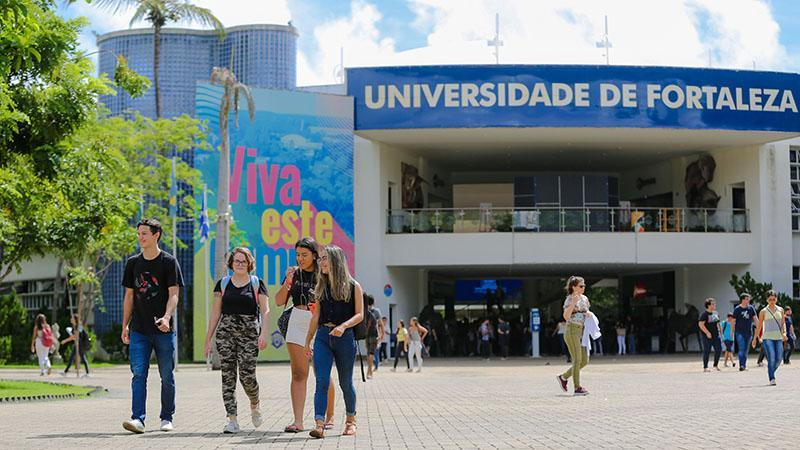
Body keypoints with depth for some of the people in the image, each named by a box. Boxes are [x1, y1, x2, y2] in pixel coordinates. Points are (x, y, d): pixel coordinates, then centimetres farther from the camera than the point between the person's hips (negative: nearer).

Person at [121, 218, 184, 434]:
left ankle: (167, 418, 16)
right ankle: (138, 419, -13)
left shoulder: (168, 262, -1)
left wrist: (166, 317, -23)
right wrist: (125, 326, 10)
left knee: (167, 376, 5)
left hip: (164, 330, -3)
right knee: (138, 374, -8)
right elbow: (129, 296, 15)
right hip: (139, 330, 3)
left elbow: (173, 295, -7)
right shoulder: (133, 263, 11)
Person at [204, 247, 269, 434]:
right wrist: (208, 339, 9)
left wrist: (264, 333, -15)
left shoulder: (257, 284, 7)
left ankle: (254, 405, 22)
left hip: (249, 334, -2)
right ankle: (232, 420, -2)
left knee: (247, 375, -10)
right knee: (228, 376, -4)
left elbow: (265, 310, 0)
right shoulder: (223, 284, 13)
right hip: (225, 333, 2)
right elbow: (215, 313, 13)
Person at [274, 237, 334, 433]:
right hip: (297, 323, 3)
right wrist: (288, 281, -8)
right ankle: (297, 421, -6)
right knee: (298, 374, -3)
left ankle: (329, 417, 22)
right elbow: (279, 301, 6)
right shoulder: (295, 274, 8)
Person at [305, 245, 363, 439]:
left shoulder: (353, 286, 0)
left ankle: (350, 420, 29)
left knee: (345, 383, 9)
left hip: (344, 337, -3)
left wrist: (343, 325, -21)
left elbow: (359, 315, -3)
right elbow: (316, 316, 16)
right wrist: (308, 340, 15)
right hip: (322, 336, 3)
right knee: (321, 382, -11)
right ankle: (319, 425, -19)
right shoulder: (321, 287, 12)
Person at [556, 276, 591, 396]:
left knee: (585, 360, 4)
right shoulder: (569, 299, -7)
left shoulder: (584, 299, 14)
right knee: (577, 359, -9)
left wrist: (589, 313, 4)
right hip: (572, 330, -8)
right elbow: (566, 316, -19)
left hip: (582, 331, 8)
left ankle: (564, 377, 20)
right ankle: (577, 388, -4)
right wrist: (573, 302, -29)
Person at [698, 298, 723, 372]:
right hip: (707, 336, -7)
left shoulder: (715, 313, 13)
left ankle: (716, 365, 18)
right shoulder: (704, 314, -11)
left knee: (718, 349, 3)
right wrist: (707, 332, -22)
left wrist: (720, 330, 15)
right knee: (707, 351, -3)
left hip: (716, 335, 7)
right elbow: (700, 324, -18)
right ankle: (705, 368, 3)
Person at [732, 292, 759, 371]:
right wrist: (732, 331, 1)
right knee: (741, 349, -14)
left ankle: (744, 366, 18)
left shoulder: (751, 308, 6)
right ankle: (741, 365, -19)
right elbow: (733, 320, 1)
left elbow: (755, 319, 8)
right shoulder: (737, 309, -3)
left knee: (746, 350, 10)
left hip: (748, 332, 4)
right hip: (740, 332, -4)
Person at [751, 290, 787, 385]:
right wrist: (755, 339, 11)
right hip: (767, 337, -3)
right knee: (771, 358, -15)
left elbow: (783, 323, 12)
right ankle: (772, 379, -15)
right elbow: (759, 326, 10)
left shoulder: (780, 310, 13)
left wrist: (784, 333, -6)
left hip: (778, 337, 3)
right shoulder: (763, 311, 5)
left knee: (779, 358, -1)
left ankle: (771, 371, 27)